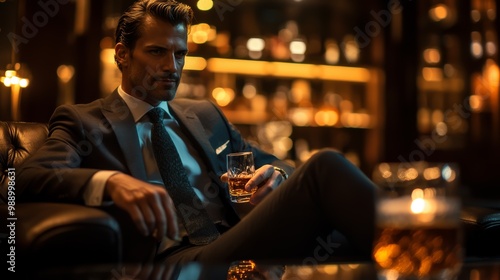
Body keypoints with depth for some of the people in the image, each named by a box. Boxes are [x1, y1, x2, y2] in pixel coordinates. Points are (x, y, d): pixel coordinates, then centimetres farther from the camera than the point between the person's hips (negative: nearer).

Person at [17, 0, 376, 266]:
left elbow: (269, 164, 26)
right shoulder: (81, 121, 11)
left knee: (324, 165, -26)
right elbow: (31, 177, -6)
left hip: (241, 239, 5)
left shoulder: (206, 114, 25)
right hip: (175, 258, -5)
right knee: (324, 168, -26)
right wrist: (111, 181, -26)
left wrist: (276, 175, 0)